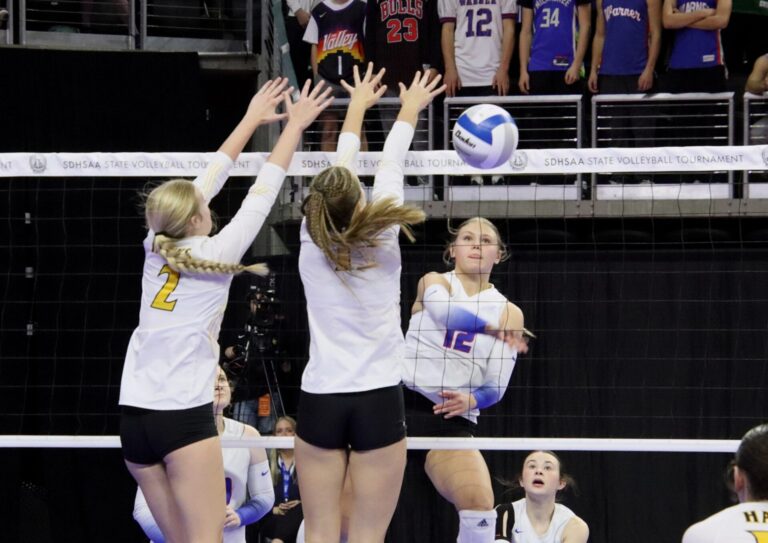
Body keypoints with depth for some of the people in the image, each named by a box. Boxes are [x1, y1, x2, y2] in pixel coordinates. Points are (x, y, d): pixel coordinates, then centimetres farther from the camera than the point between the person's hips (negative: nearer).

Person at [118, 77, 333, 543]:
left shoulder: (157, 247, 7)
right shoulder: (213, 255, -7)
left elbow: (207, 181, 17)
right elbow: (261, 196, 0)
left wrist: (252, 120, 25)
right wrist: (294, 126, 10)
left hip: (135, 414, 6)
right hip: (185, 414, -6)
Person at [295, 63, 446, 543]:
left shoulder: (312, 243, 0)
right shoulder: (381, 241, -5)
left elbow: (338, 172, 15)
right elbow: (391, 168, 10)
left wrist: (358, 107, 29)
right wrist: (409, 110, 26)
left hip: (319, 400, 2)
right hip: (378, 400, -2)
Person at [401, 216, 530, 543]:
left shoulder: (509, 313, 10)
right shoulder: (433, 282, 7)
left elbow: (497, 387, 5)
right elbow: (447, 313, -18)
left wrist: (471, 400, -18)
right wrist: (496, 329, -33)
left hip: (454, 421, 1)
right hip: (402, 404, -1)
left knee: (480, 507, -22)